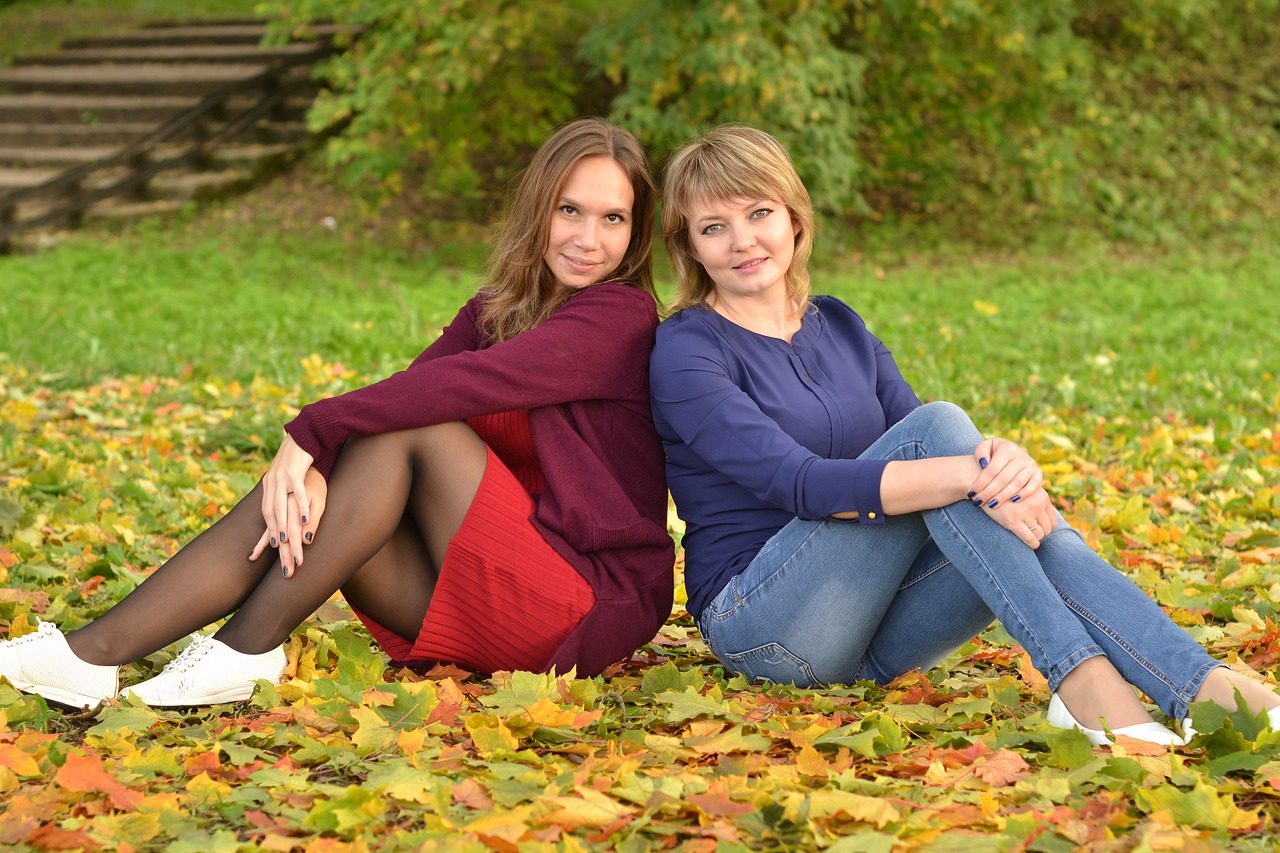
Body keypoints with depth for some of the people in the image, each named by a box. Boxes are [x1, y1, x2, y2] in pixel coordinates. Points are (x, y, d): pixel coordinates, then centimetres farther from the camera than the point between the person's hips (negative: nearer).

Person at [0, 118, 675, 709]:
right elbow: (407, 387, -5)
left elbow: (461, 384, -24)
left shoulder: (621, 316, -11)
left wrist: (310, 431, -23)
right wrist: (310, 463, -25)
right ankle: (94, 654, -16)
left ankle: (245, 649, -20)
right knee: (305, 491, -11)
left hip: (595, 606, -6)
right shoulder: (495, 311, 12)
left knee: (404, 431, -21)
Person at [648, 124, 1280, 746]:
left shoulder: (839, 326, 14)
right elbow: (798, 483, -22)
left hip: (873, 639, 6)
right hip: (760, 624, -6)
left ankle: (1214, 691, -41)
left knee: (1043, 539, -23)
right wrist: (969, 476, -33)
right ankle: (1079, 677, -36)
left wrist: (1006, 460, -23)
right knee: (937, 424, -25)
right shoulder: (684, 352, -7)